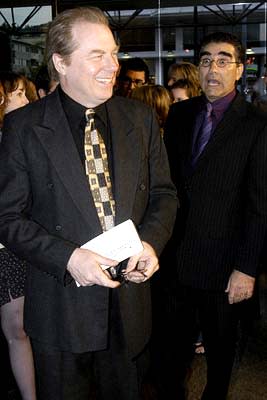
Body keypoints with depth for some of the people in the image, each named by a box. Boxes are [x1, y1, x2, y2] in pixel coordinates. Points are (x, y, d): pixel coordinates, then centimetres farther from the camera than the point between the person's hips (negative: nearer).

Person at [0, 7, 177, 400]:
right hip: (61, 308, -3)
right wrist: (68, 257, -21)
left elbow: (163, 193, 8)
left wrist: (152, 242, -11)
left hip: (131, 300, 3)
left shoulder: (141, 118, 2)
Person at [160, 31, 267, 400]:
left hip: (221, 261, -4)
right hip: (176, 255, 4)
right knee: (175, 335, 21)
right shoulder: (180, 113, 4)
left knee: (220, 342, 17)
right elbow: (167, 177, 7)